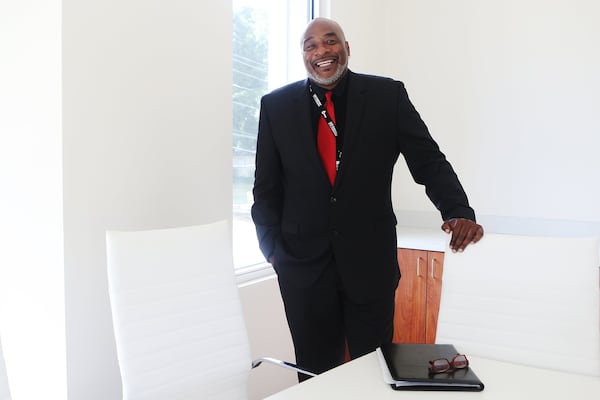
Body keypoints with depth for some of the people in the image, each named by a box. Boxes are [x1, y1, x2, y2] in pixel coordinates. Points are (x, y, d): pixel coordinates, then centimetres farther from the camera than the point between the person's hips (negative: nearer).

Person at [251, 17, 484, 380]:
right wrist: (273, 247, -2)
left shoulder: (388, 96, -1)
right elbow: (267, 186, 7)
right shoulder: (276, 105, 3)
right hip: (303, 264, 1)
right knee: (315, 374, 13)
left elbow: (429, 162, -2)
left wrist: (459, 212, -19)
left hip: (370, 262, 0)